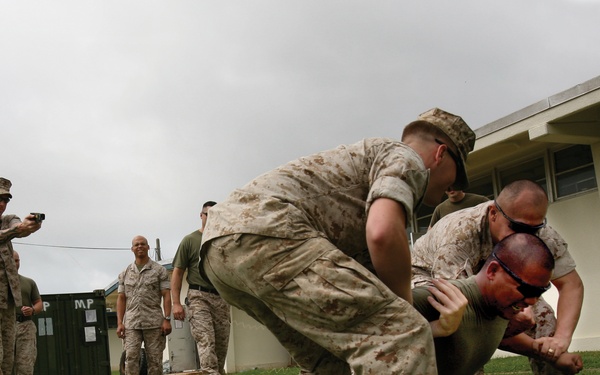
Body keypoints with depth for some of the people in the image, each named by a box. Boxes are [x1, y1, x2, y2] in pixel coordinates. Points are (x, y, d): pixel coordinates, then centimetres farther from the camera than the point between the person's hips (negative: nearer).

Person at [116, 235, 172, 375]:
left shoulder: (159, 270, 7)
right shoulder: (125, 274, 15)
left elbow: (166, 296, 1)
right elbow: (121, 299, 13)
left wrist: (167, 319, -9)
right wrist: (119, 323, 3)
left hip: (154, 322, -2)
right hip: (131, 323, 2)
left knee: (155, 360, -1)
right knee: (130, 359, -10)